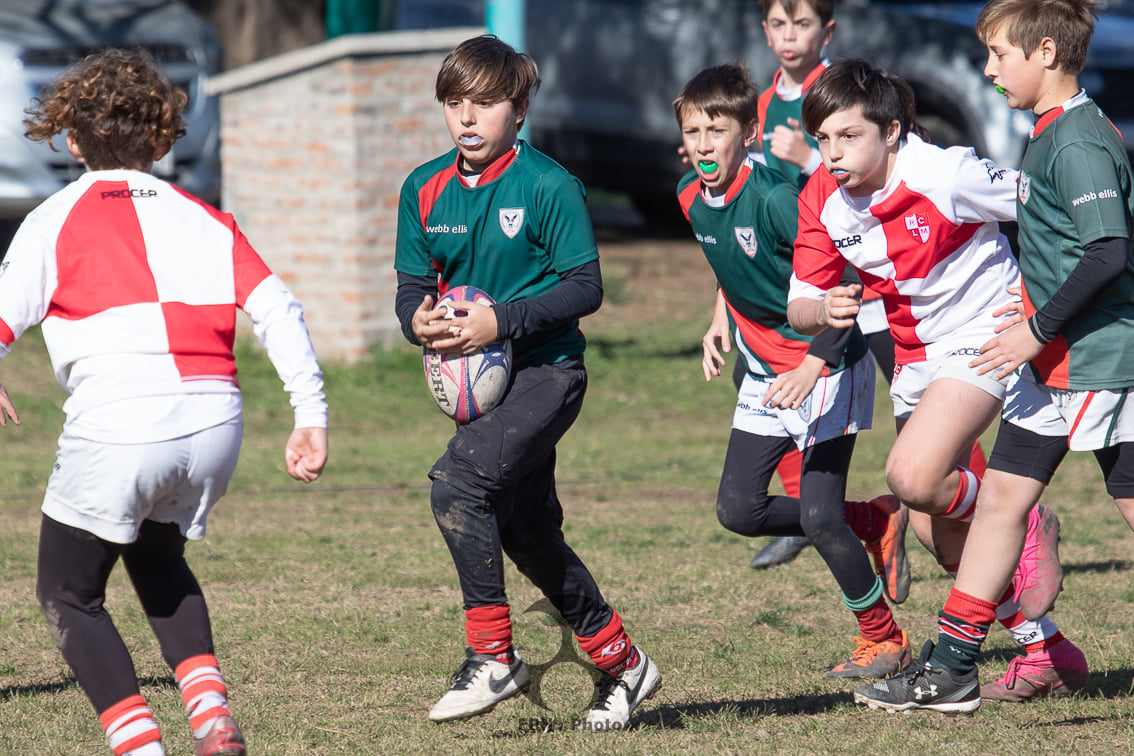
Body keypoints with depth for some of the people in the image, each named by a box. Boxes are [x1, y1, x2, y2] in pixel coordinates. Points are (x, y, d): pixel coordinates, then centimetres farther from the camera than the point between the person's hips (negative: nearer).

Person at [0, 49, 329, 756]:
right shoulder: (201, 218, 17)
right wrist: (312, 418, 6)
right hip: (214, 425, 5)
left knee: (68, 594, 13)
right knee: (157, 556, 31)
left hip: (116, 427, -5)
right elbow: (278, 310, 6)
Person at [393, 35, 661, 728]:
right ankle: (620, 661, 30)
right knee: (527, 530, 13)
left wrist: (501, 321, -22)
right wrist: (419, 319, -12)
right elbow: (412, 286, 12)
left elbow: (586, 287, -12)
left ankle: (493, 657, -18)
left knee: (458, 480, -26)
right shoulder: (426, 190, 6)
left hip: (545, 371, -7)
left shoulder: (549, 186, -12)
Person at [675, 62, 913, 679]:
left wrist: (814, 366, -28)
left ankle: (883, 639, 9)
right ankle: (873, 523, 21)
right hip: (765, 368, 8)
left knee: (818, 515, -11)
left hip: (826, 363, -8)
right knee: (737, 509, 2)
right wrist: (721, 321, 10)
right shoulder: (692, 196, -1)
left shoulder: (774, 198, -25)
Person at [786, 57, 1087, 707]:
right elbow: (800, 306, -6)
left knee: (914, 476, -28)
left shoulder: (946, 176, -23)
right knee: (938, 532, 8)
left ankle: (1027, 526, 1)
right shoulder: (823, 202, -6)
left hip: (984, 336, -7)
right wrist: (825, 312, -27)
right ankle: (1049, 653, 21)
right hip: (917, 356, 7)